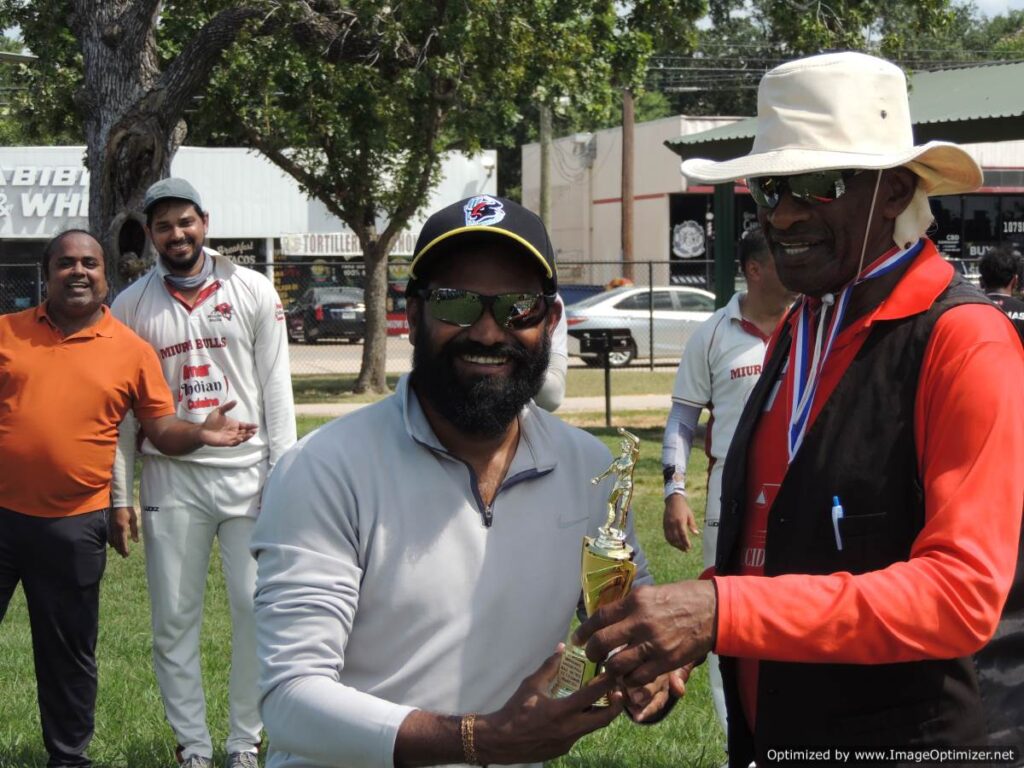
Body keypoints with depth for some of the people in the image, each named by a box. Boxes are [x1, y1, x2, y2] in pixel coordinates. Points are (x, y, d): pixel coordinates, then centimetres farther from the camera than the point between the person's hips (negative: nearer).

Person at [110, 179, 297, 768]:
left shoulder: (254, 293, 3)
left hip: (246, 472, -1)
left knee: (258, 609, -1)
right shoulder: (131, 306, 4)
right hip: (171, 478, 1)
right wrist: (120, 496, 2)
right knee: (175, 619, 4)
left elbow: (276, 388, 2)